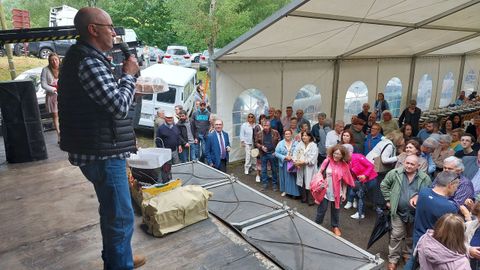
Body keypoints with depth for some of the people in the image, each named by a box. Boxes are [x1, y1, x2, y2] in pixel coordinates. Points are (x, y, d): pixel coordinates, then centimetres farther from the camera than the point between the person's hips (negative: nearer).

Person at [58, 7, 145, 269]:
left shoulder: (82, 57, 14)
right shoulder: (89, 61, -18)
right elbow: (120, 106, -21)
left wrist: (124, 76, 7)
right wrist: (128, 74, -10)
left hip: (99, 150, 11)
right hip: (102, 154, -11)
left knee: (112, 212, 23)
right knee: (121, 217, 0)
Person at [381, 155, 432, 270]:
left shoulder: (425, 178, -8)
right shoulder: (395, 173, -9)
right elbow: (384, 185, 2)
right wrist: (388, 199, -1)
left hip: (416, 213, 2)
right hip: (398, 212, -1)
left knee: (412, 236, 20)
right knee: (396, 235, 4)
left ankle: (408, 254, 42)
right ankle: (393, 258, 17)